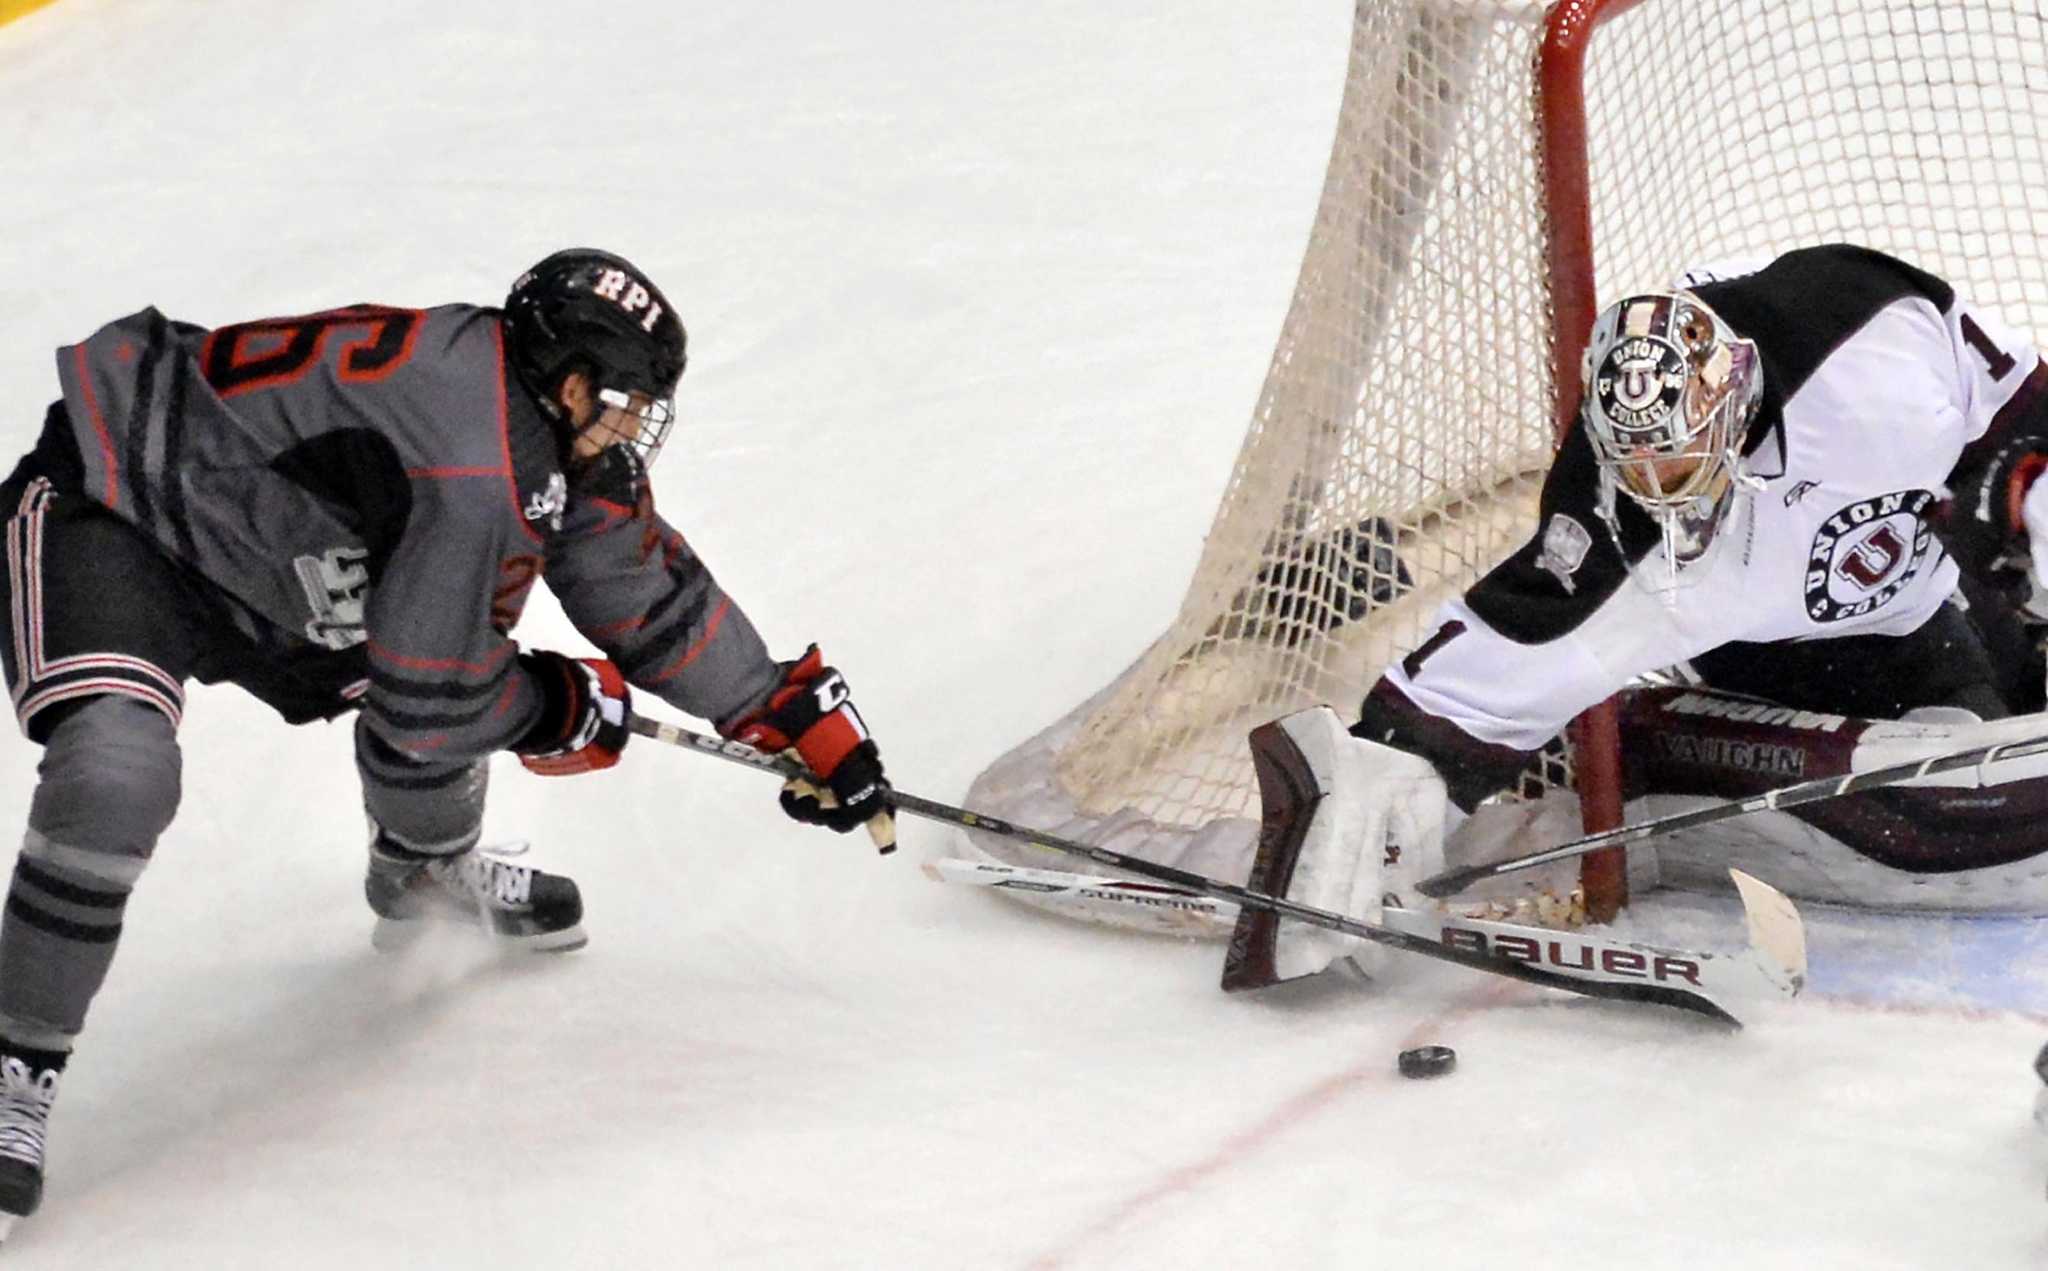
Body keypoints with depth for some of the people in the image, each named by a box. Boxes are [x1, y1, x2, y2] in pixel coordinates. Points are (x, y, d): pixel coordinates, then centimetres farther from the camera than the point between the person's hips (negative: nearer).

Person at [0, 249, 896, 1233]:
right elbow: (431, 701, -25)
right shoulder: (474, 468, -32)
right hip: (100, 513, -9)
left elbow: (653, 596, 10)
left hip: (243, 532, 9)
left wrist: (800, 715, 13)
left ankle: (422, 872, 38)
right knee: (116, 781, -29)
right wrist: (564, 711, -7)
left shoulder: (559, 440, -3)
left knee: (436, 648, 7)